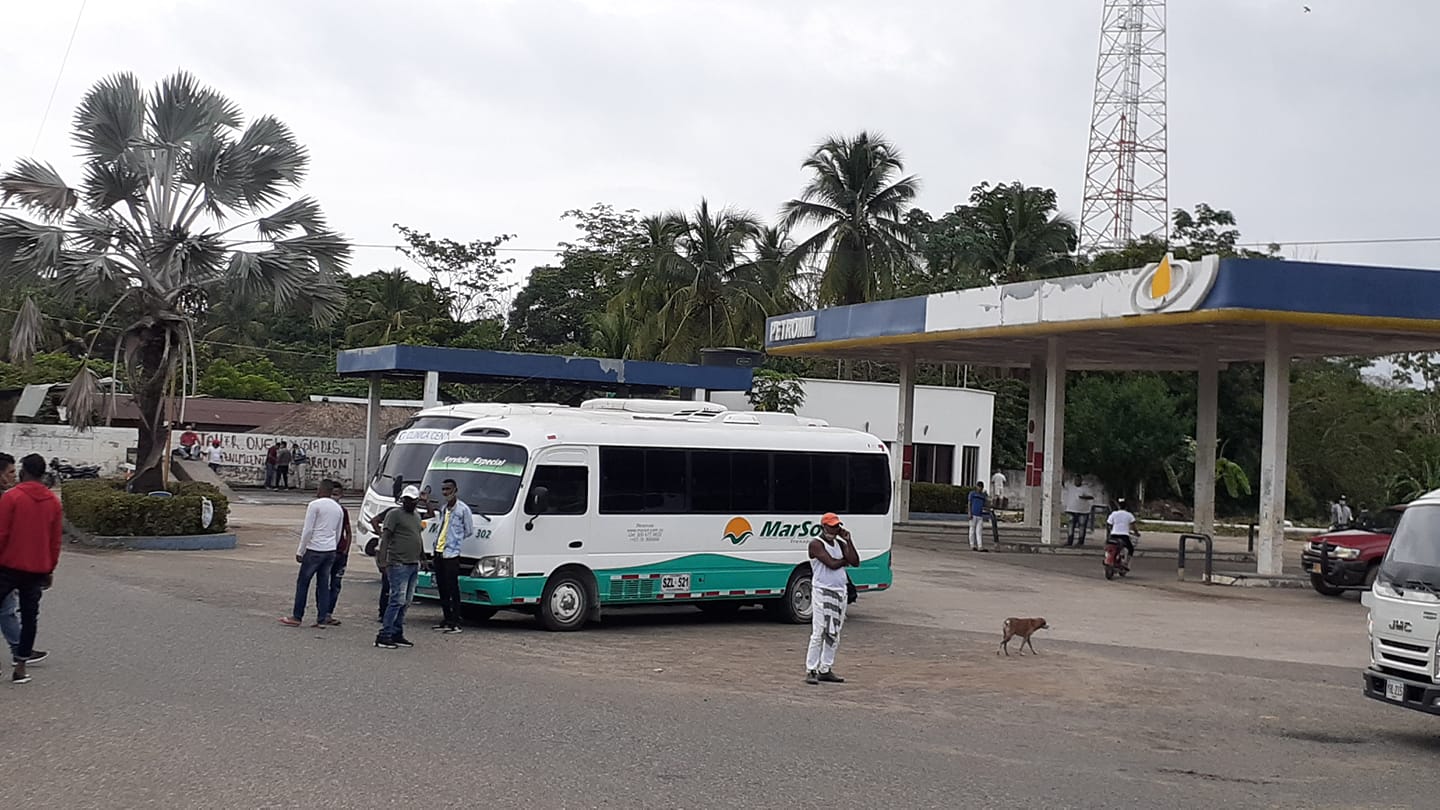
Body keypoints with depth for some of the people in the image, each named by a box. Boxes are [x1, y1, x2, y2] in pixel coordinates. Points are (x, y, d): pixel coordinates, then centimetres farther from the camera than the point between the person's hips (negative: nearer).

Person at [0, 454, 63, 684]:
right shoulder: (53, 501, 5)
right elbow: (55, 541, 9)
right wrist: (50, 570, 16)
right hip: (38, 569, 4)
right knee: (29, 616, 6)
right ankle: (20, 665, 5)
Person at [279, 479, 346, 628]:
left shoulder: (315, 505, -8)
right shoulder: (338, 509, 13)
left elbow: (308, 530, -11)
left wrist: (300, 551, -6)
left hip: (314, 549, -6)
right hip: (331, 550, 6)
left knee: (303, 583, 4)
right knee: (323, 585, 9)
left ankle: (296, 617, 7)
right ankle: (322, 619, 7)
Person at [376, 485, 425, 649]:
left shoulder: (416, 517, 20)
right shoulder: (394, 514, -4)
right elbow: (385, 537, -11)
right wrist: (383, 560, -20)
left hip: (414, 565, 8)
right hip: (399, 564, -8)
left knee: (405, 602, 8)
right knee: (398, 600, -12)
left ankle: (397, 634, 12)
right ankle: (383, 635, -10)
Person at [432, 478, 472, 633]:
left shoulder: (463, 509, -8)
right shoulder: (443, 509, 16)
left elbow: (468, 531, -2)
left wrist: (455, 540, 2)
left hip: (451, 554, -8)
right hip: (439, 552, 8)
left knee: (452, 589, -8)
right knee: (442, 588, 11)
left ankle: (455, 622, -6)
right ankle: (447, 619, 18)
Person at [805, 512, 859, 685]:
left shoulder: (840, 543, 14)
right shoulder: (816, 544, -8)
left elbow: (855, 562, 2)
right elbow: (832, 564, -18)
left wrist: (848, 541, -1)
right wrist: (846, 560, -1)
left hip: (840, 591, 8)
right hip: (822, 591, -8)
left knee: (833, 634, 8)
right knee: (818, 632, -9)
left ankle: (825, 670, 14)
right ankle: (811, 670, -5)